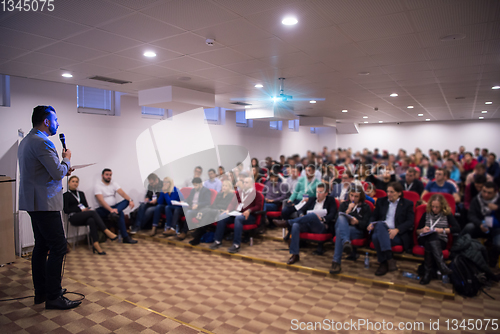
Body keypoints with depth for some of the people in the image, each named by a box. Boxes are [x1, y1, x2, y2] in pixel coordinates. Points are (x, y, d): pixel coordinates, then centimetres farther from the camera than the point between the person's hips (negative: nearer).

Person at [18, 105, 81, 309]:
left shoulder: (26, 141, 17)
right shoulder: (42, 142, -17)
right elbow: (59, 172, -20)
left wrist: (63, 170, 14)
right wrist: (66, 159, -2)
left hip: (33, 202, 11)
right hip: (45, 203, -11)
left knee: (41, 246, 16)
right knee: (58, 247, -7)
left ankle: (41, 292, 25)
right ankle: (53, 297, 0)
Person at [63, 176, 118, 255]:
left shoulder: (81, 193, 26)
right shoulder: (66, 195, 10)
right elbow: (66, 210, -1)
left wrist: (87, 209, -4)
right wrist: (80, 209, -8)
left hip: (84, 217, 4)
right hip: (74, 218, -4)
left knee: (91, 221, -35)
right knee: (93, 212, -34)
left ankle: (96, 245, -44)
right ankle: (107, 232, -41)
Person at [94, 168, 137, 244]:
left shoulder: (114, 184, 11)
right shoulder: (98, 186, -4)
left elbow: (122, 193, -4)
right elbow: (101, 201, -18)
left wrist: (130, 200, -26)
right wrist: (111, 209, -34)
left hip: (114, 207, 6)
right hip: (104, 209, -5)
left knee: (127, 201, -21)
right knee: (120, 213, -32)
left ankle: (114, 214, -46)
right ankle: (126, 238, -35)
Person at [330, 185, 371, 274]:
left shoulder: (365, 207, 19)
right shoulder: (344, 204, 25)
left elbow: (366, 224, 4)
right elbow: (337, 219, 11)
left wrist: (357, 222, -19)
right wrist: (348, 211, -3)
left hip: (357, 231, -2)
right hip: (341, 228, 2)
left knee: (340, 230, -38)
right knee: (341, 217, -36)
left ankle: (336, 262, -47)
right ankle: (346, 242, -59)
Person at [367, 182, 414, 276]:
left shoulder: (408, 204, 11)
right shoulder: (381, 201, 21)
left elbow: (410, 222, 0)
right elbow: (374, 216, 20)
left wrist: (397, 230, -17)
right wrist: (372, 224, -4)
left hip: (399, 234, -3)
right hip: (382, 230, 3)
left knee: (377, 237, -34)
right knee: (380, 224, -37)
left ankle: (384, 263, -23)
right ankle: (389, 258, -35)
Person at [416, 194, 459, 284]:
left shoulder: (447, 214, 14)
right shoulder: (426, 214, 18)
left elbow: (457, 229, -2)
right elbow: (417, 231, 18)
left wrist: (442, 230, -8)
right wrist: (422, 230, -5)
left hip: (440, 241, 0)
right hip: (425, 239, 1)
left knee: (430, 243, -39)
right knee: (431, 237, -38)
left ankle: (428, 271, -41)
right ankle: (441, 266, -50)